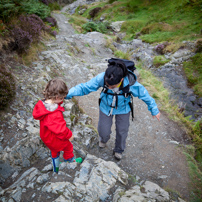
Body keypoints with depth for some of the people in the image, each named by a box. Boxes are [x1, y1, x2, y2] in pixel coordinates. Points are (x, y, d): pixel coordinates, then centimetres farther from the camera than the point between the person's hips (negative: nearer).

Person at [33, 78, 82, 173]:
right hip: (55, 139, -8)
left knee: (54, 151, 32)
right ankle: (70, 160, 53)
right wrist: (69, 135, -15)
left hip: (46, 136, 8)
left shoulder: (42, 104, -18)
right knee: (68, 146, 23)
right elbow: (61, 129, -34)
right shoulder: (55, 115, -44)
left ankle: (56, 169, 55)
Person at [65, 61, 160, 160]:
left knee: (122, 131, 14)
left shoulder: (131, 83, -34)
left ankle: (118, 150, 48)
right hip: (106, 107, 1)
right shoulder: (101, 78, -34)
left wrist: (154, 110, -6)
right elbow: (85, 87, -26)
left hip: (123, 109, 0)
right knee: (103, 130, 10)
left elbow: (145, 95, -18)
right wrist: (68, 93, -39)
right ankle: (103, 139, 52)